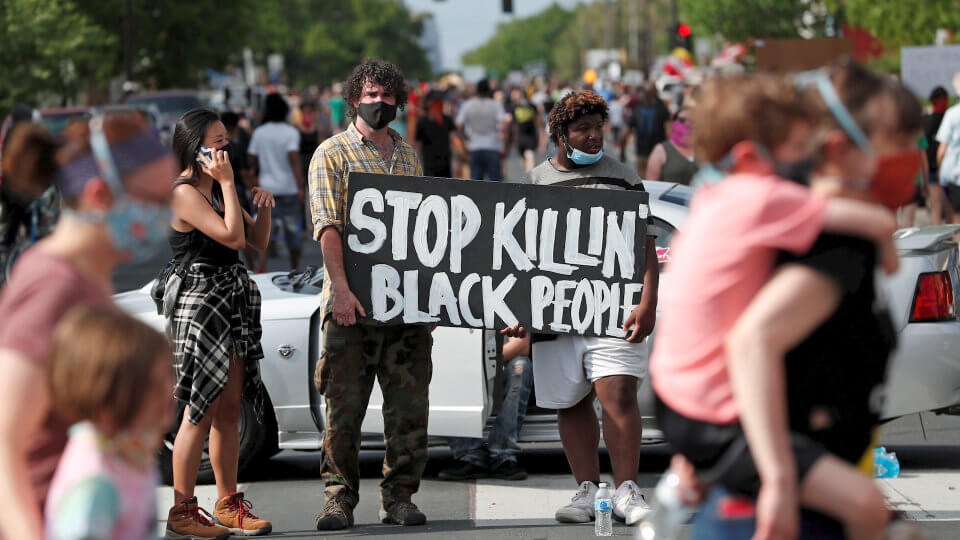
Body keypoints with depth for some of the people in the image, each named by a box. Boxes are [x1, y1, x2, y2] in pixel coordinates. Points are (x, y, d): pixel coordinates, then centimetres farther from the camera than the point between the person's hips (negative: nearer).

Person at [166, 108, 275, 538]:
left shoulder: (216, 190, 16)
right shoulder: (184, 192, -12)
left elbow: (258, 242, 18)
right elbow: (232, 236, -20)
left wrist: (263, 207, 0)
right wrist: (228, 184, -15)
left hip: (233, 305, 9)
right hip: (199, 304, -9)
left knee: (229, 410, 9)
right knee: (201, 411, -7)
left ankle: (228, 504, 15)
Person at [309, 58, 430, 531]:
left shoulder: (409, 156, 18)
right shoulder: (332, 153, 2)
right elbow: (327, 224, -9)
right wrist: (340, 287, -20)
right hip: (353, 301, -4)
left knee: (409, 403, 3)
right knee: (344, 404, -2)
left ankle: (399, 496, 10)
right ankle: (339, 497, 4)